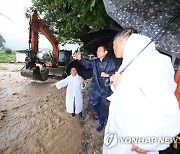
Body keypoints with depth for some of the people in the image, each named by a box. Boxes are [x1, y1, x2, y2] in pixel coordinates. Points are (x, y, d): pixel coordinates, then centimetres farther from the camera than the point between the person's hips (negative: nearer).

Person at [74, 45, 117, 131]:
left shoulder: (110, 62, -6)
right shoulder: (95, 62, 5)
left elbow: (114, 73, -7)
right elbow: (87, 63, -9)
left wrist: (108, 75, -24)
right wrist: (80, 59, -26)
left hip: (105, 89, -3)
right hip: (95, 88, 4)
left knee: (104, 106, 9)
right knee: (92, 104, 16)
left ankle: (101, 122, 35)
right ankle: (98, 114, 48)